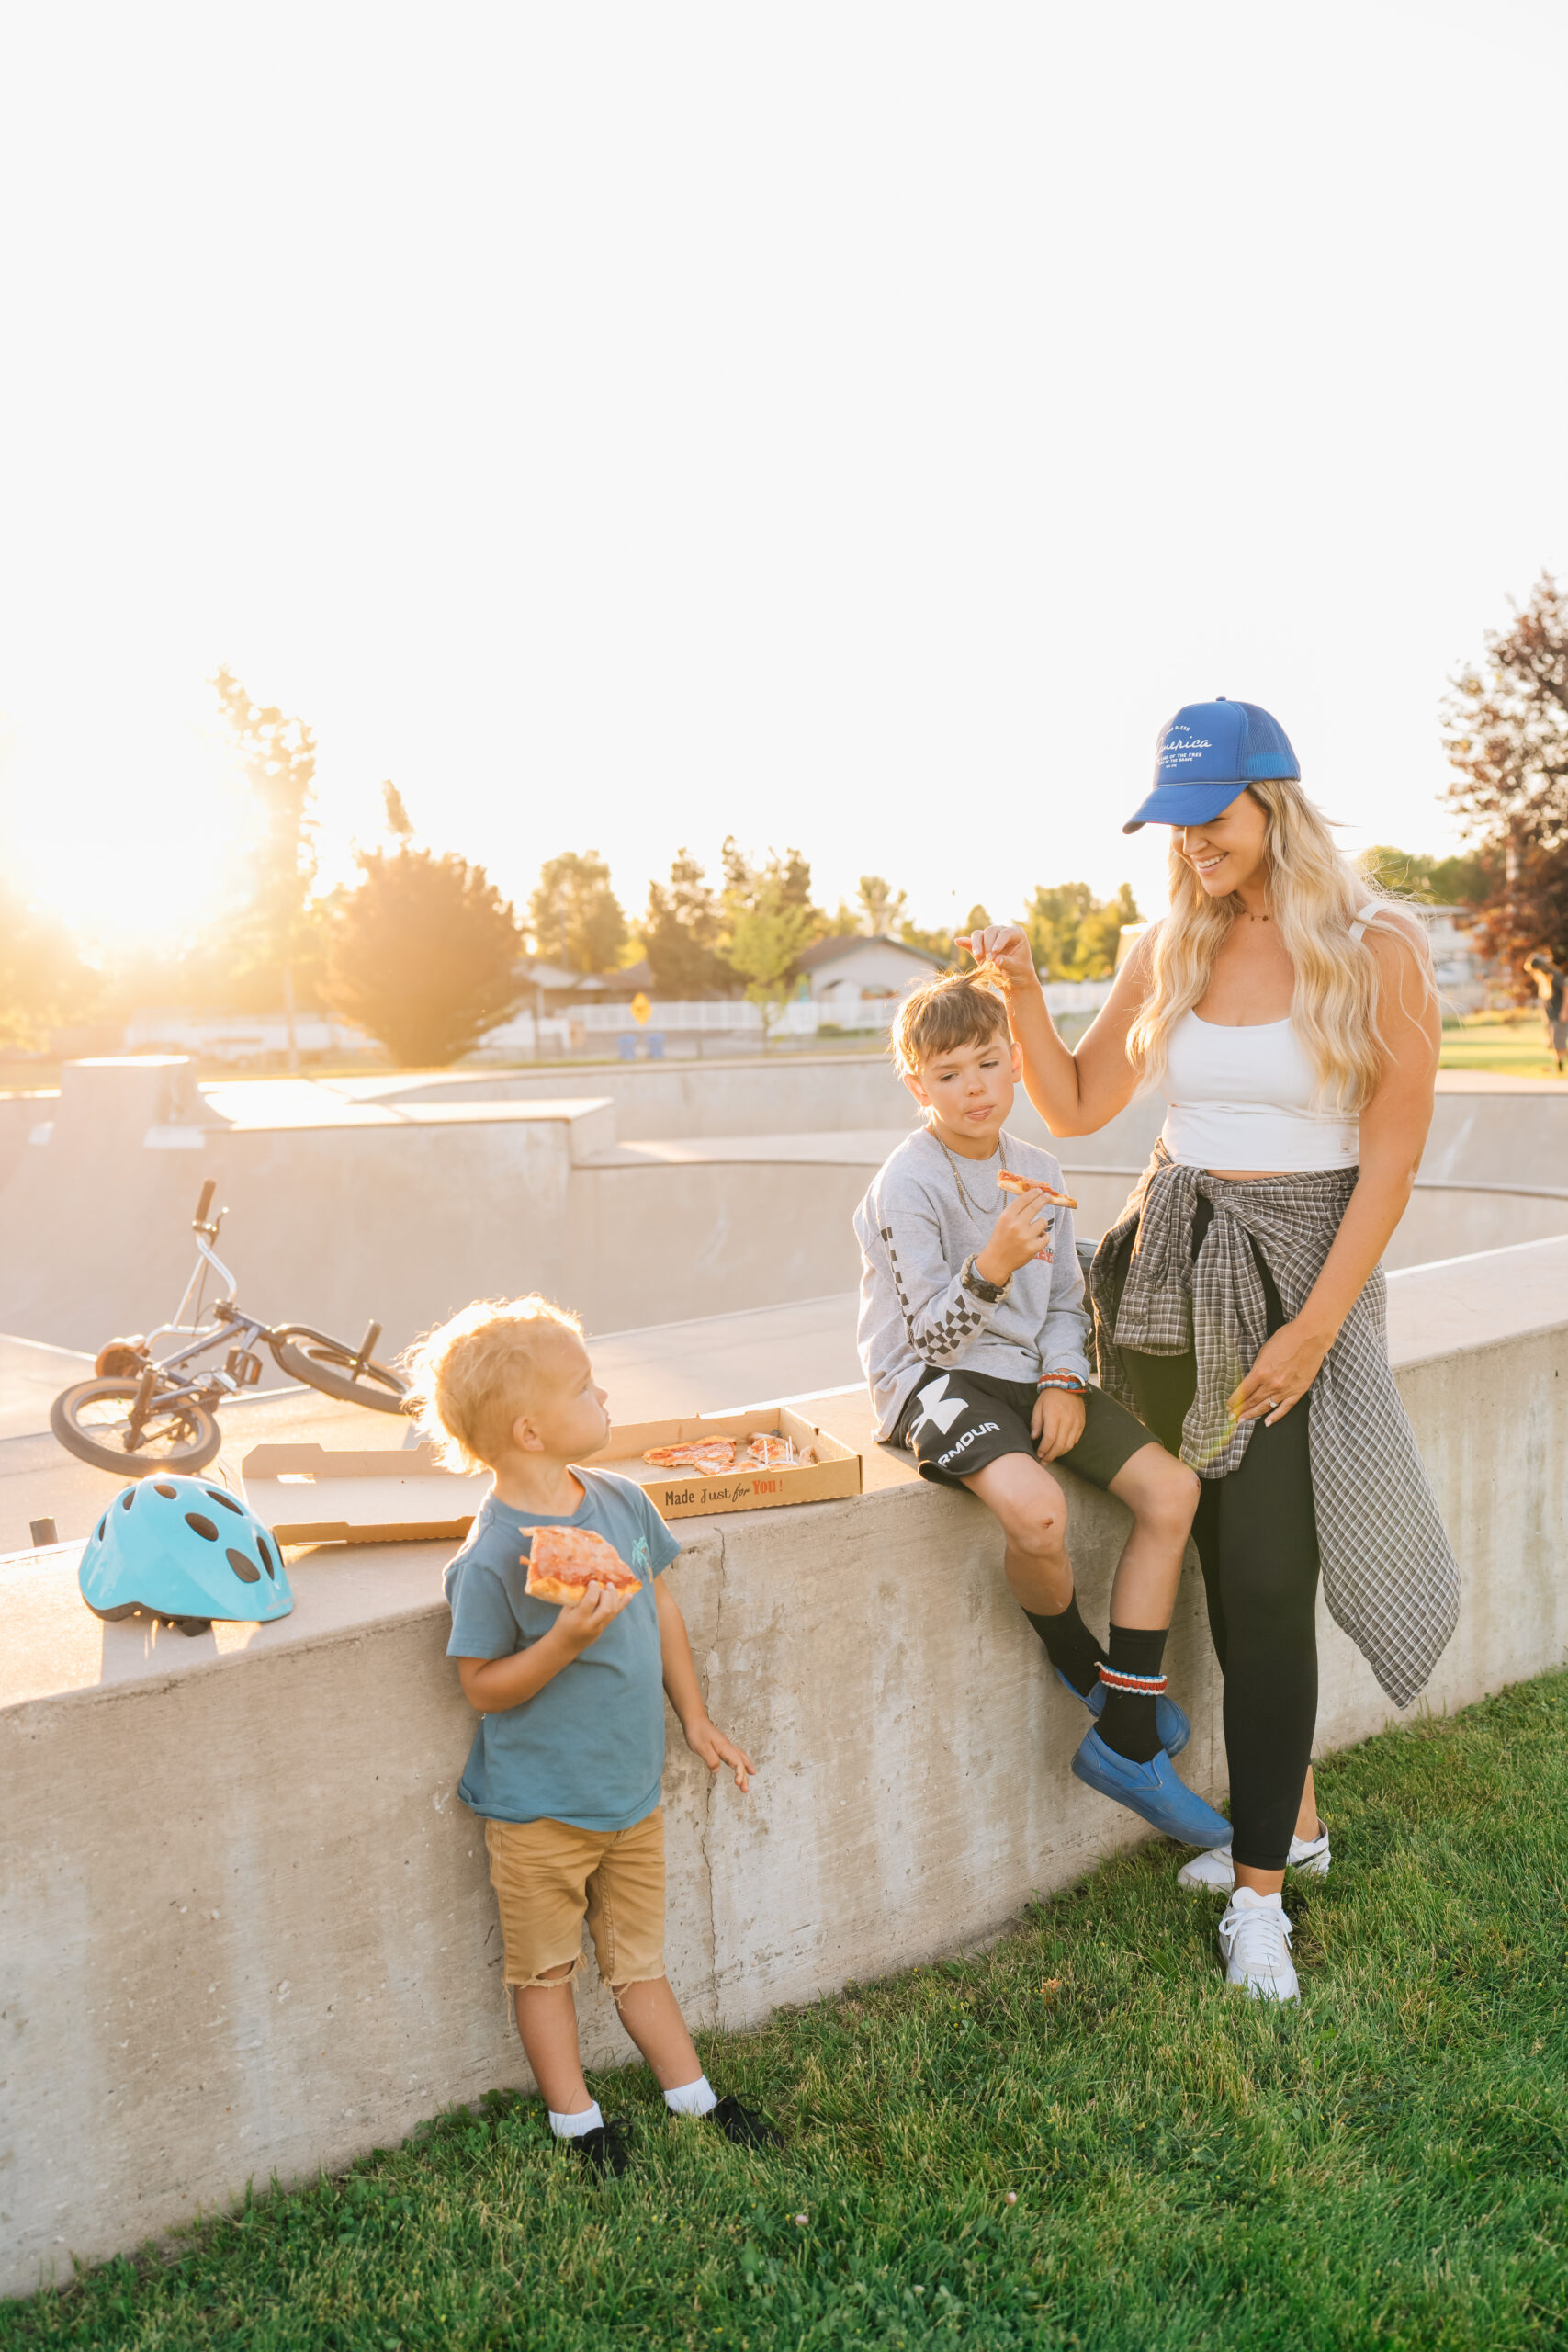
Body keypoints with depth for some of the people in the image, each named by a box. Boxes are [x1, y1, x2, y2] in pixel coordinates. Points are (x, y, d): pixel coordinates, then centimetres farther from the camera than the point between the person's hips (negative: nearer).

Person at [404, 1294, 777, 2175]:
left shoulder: (620, 1501, -5)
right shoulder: (492, 1558, -25)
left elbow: (661, 1606, 9)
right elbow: (484, 1686, -17)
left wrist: (696, 1719, 14)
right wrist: (565, 1642, -32)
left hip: (633, 1789, 6)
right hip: (539, 1808, -5)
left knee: (639, 1960, 22)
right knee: (547, 1970, 16)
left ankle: (693, 2094, 37)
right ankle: (577, 2119, 33)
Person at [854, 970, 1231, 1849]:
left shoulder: (1038, 1170, 8)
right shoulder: (907, 1184, -13)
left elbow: (1066, 1300, 14)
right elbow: (932, 1332, -16)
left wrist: (1064, 1379, -5)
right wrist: (992, 1267, -34)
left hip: (1030, 1371, 7)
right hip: (935, 1380, -7)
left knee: (1173, 1487, -10)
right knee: (1037, 1508, -35)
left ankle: (1127, 1740, -3)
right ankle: (1077, 1657, 3)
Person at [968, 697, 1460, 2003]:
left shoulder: (1375, 952, -8)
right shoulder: (1170, 950, 6)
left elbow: (1390, 1159, -9)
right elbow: (1077, 1107, 10)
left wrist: (1317, 1325, -14)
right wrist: (1024, 996, -5)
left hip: (1297, 1277, -4)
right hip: (1170, 1271, 5)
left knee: (1267, 1584, -5)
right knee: (1224, 1569, 11)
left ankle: (1259, 1892, 7)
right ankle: (1293, 1817, 30)